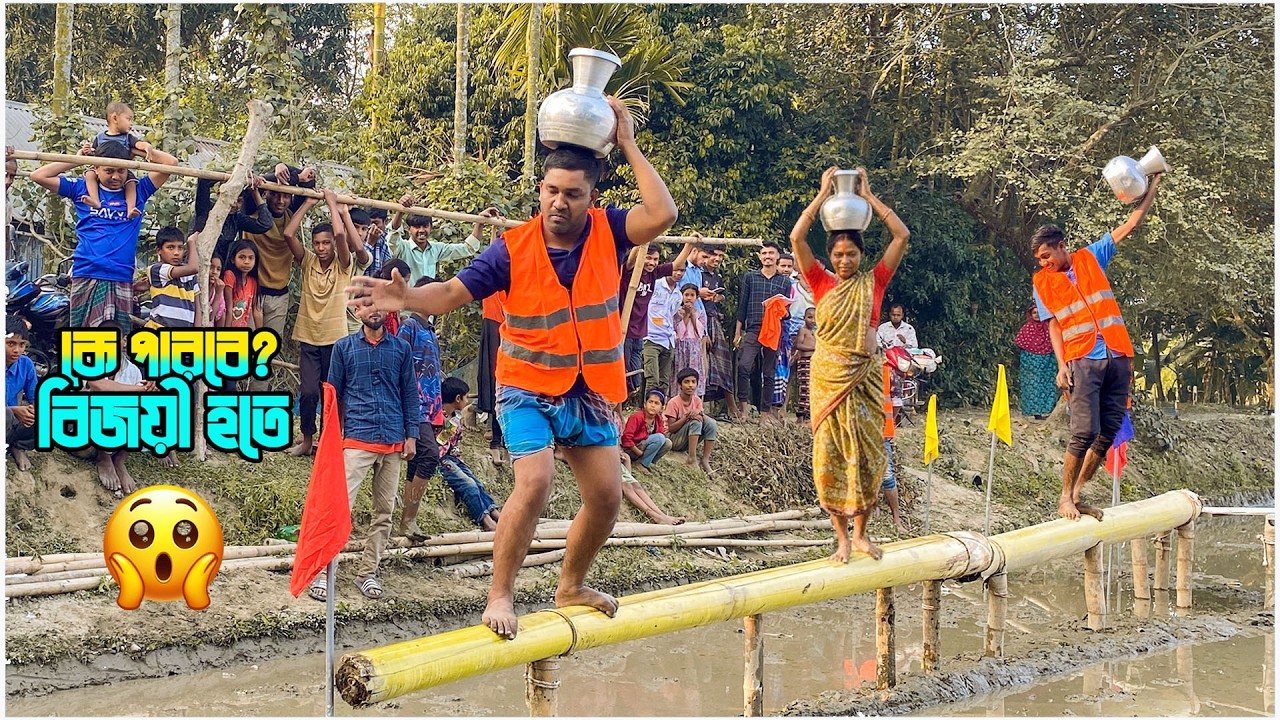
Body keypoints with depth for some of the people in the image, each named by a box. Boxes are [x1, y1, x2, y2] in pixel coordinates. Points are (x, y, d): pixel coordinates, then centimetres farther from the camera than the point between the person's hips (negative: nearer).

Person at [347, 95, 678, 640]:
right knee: (535, 481, -22)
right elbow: (451, 294, -14)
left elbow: (663, 215, -24)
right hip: (528, 389, -4)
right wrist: (405, 298, -35)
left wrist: (628, 146, -20)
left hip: (591, 393, 4)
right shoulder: (514, 247, -13)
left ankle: (571, 586, 30)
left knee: (606, 496, 6)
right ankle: (499, 596, -10)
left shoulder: (607, 233, -7)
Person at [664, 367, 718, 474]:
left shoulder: (697, 401, 1)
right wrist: (687, 417, -31)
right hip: (674, 440, -6)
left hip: (688, 441, 6)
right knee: (695, 422, -30)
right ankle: (692, 459, -27)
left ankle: (705, 461, -16)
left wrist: (700, 413, -29)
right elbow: (671, 428, -19)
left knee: (711, 422, -17)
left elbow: (703, 417, -7)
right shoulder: (673, 402, -16)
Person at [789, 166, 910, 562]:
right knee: (831, 453, -2)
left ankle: (860, 533, 11)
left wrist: (868, 195, 4)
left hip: (865, 375, 1)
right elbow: (797, 238, -6)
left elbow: (902, 235, 1)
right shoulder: (822, 283, 4)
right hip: (828, 376, -1)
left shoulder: (873, 282, 6)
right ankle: (842, 537, 4)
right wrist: (824, 193, -1)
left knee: (867, 452, 1)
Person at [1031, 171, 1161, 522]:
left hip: (1118, 357, 3)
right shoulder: (1042, 281, 7)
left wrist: (1153, 184, 12)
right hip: (1082, 361, -3)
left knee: (1109, 431, 0)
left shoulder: (1091, 258, 12)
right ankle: (1065, 497, -2)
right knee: (1085, 431, -13)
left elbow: (1132, 223, 15)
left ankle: (1078, 494, 9)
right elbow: (1053, 326, 2)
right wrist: (1061, 366, -9)